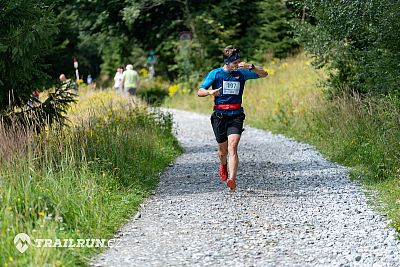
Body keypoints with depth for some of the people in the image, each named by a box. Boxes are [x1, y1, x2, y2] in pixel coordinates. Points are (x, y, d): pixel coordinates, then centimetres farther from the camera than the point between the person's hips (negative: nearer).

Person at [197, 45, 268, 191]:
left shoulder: (242, 73, 4)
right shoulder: (215, 74, -1)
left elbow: (264, 74, 5)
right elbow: (200, 92, -4)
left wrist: (250, 67, -13)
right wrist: (211, 92, -27)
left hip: (236, 115, 0)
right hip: (220, 115, 0)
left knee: (232, 147, -18)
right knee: (222, 150, 11)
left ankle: (232, 179, -28)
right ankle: (223, 164, 47)